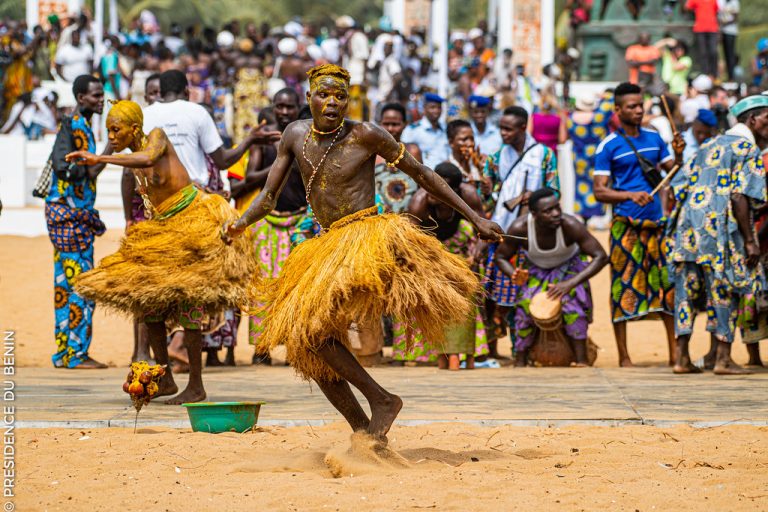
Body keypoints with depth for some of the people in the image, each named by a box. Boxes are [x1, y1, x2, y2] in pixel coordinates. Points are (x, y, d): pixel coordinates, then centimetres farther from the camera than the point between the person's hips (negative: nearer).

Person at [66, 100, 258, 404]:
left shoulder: (157, 137, -12)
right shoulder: (133, 161, 9)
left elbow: (147, 159, -34)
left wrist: (99, 159, -39)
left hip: (194, 218, -9)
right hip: (163, 228, 9)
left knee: (187, 303, -10)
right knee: (146, 298, 5)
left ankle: (196, 387, -5)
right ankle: (165, 379, 15)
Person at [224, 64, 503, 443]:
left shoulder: (365, 136, -8)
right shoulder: (296, 135, 5)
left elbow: (421, 174, 1)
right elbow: (269, 196, 8)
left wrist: (475, 219, 3)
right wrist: (240, 224, -13)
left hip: (366, 240, -7)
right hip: (327, 244, 7)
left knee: (313, 325, -23)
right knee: (306, 352, 6)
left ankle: (382, 399, -14)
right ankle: (366, 434, 14)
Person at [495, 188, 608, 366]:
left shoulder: (570, 225, -35)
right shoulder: (519, 228, -30)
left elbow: (601, 257, -32)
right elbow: (501, 257, -12)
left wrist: (570, 284, -41)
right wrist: (514, 273, -35)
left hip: (569, 267, -2)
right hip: (536, 270, 2)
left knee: (572, 303, -26)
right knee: (525, 306, -18)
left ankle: (581, 362, -23)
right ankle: (520, 363, -6)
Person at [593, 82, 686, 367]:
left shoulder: (654, 139, 12)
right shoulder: (608, 147, -3)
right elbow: (600, 192, -7)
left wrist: (678, 156, -7)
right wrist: (631, 195, -22)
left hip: (656, 222, 5)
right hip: (626, 225, -5)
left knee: (668, 284, 3)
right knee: (624, 286, -3)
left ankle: (675, 352, 8)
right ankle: (623, 356, 3)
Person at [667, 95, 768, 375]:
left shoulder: (710, 146, 21)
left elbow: (682, 189, 18)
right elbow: (740, 197, -14)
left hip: (688, 226, 7)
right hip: (719, 230, -7)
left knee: (686, 290, 8)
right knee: (724, 292, 0)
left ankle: (682, 357, 8)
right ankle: (723, 359, 0)